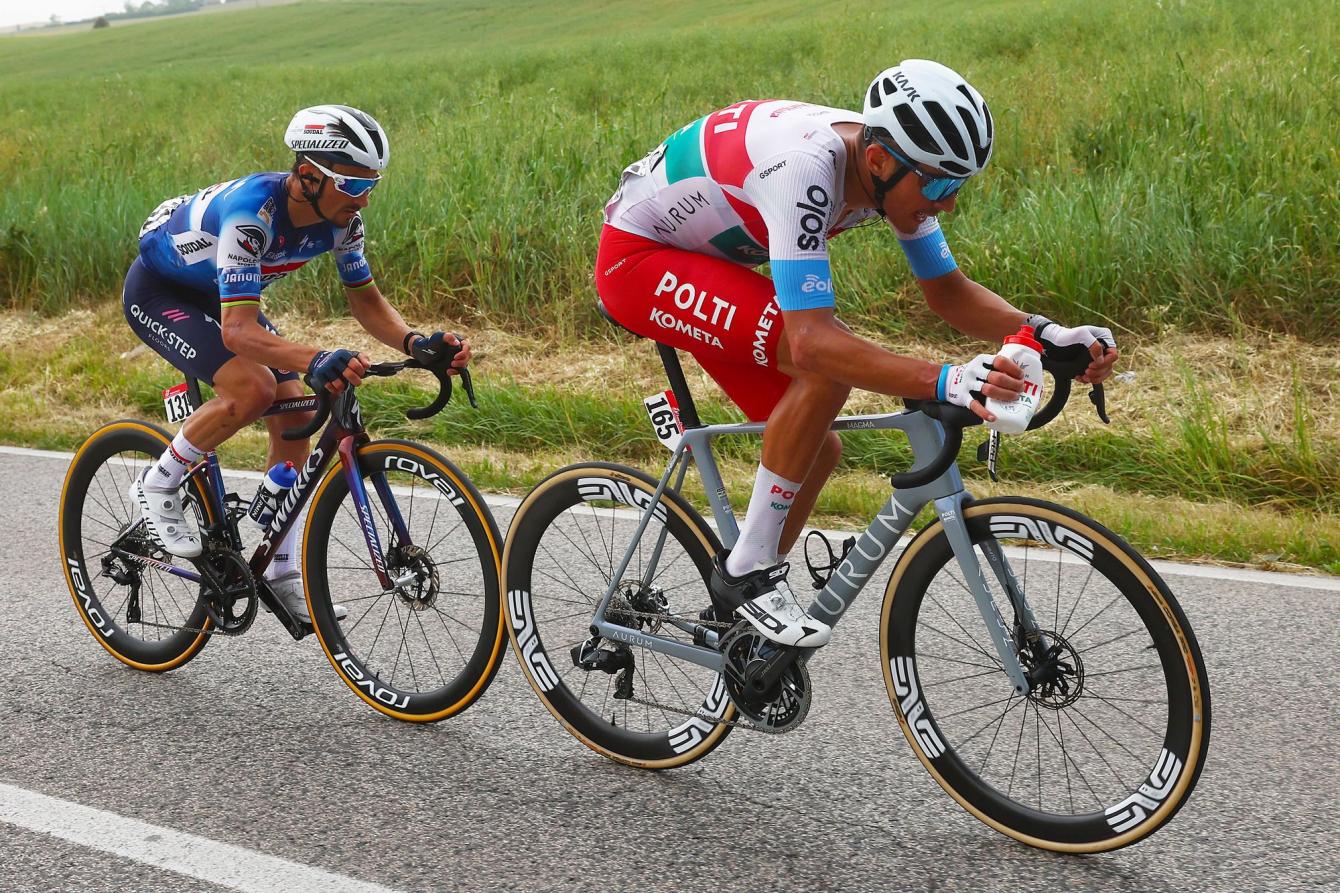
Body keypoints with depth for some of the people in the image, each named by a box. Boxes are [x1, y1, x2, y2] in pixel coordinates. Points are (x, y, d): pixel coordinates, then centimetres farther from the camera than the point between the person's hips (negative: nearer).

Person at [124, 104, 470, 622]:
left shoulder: (340, 217, -18)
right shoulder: (252, 211, -39)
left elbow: (366, 300, -8)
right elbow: (239, 331, -45)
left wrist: (416, 343, -27)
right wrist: (315, 361, -61)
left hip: (218, 294, 7)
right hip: (158, 292, -7)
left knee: (296, 420, -4)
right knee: (253, 389, -31)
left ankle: (281, 574, 8)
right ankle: (158, 487, -6)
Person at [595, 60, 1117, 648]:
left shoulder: (897, 168, -11)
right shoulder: (807, 170, -37)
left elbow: (947, 290, -2)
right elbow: (813, 342, -43)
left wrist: (1045, 333, -18)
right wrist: (947, 382, -53)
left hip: (703, 258, 9)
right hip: (636, 255, -9)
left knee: (819, 449, 3)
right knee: (827, 368, -28)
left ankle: (735, 611, 19)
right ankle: (747, 572, -15)